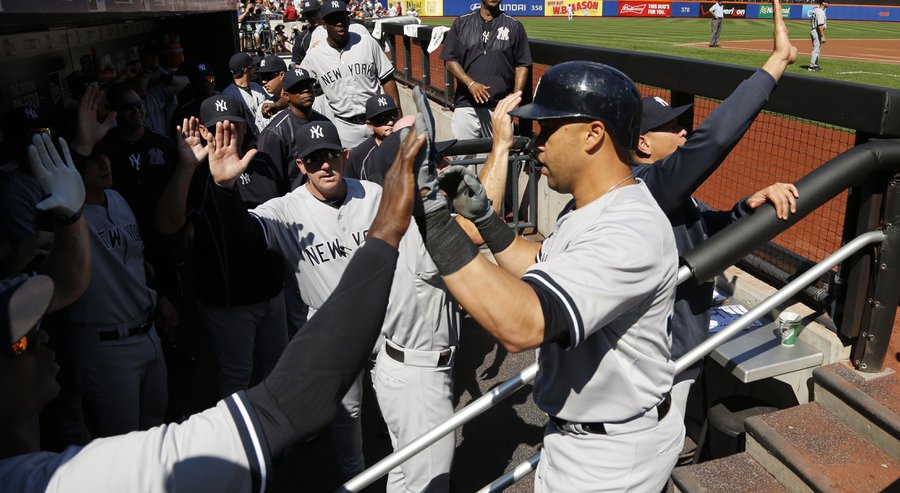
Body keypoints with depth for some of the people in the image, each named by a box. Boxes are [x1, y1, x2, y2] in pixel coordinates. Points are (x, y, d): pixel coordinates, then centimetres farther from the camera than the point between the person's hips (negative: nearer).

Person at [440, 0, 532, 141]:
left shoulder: (514, 26, 8)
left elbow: (522, 66, 6)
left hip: (501, 107, 0)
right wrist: (470, 83, -10)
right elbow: (450, 60, 7)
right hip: (466, 105, 1)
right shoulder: (461, 23, 10)